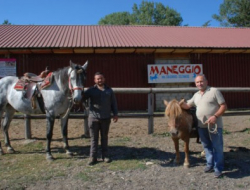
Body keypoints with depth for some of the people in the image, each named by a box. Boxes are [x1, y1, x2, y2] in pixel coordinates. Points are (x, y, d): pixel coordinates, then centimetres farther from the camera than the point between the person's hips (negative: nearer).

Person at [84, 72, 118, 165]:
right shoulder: (91, 90, 1)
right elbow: (82, 98, -5)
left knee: (104, 137, 11)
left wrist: (115, 114, 3)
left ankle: (105, 155, 22)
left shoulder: (109, 90, 7)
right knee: (94, 138, 3)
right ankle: (93, 157, 10)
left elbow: (113, 103, 9)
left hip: (106, 118, 1)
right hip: (93, 118, -1)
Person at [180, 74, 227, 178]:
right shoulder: (196, 95, 11)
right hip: (201, 126, 6)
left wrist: (215, 116, -23)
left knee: (217, 147, 1)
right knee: (206, 146, 16)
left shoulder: (214, 91, -8)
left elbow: (224, 106, -10)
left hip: (214, 125, -6)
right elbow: (187, 105, 19)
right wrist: (181, 104, -2)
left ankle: (218, 168, 11)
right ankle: (210, 165, 30)